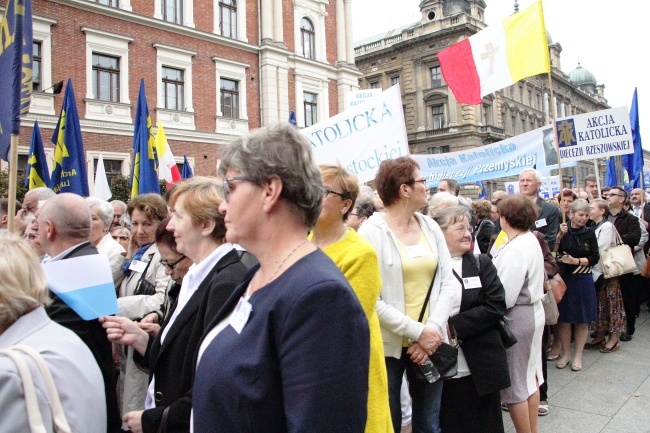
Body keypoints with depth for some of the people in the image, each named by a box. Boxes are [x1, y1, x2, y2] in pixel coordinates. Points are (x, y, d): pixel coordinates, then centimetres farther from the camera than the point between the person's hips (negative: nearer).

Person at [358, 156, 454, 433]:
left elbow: (447, 284, 2)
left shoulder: (431, 227, 6)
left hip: (430, 343, 5)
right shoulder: (372, 232, -11)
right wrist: (417, 331, -17)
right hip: (388, 346, -5)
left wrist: (432, 330, -11)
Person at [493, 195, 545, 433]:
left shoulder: (515, 249, -24)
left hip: (517, 318, -10)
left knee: (514, 382, 5)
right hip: (533, 313, 10)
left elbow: (504, 297, -26)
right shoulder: (531, 240, 6)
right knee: (529, 377, 21)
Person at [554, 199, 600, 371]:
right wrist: (560, 235, -21)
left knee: (582, 319, 9)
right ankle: (565, 353, 23)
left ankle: (578, 355, 22)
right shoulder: (562, 230, -4)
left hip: (583, 281, 2)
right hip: (563, 279, -1)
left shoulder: (589, 234, 3)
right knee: (563, 318, 7)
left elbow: (594, 258, 1)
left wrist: (576, 261, -12)